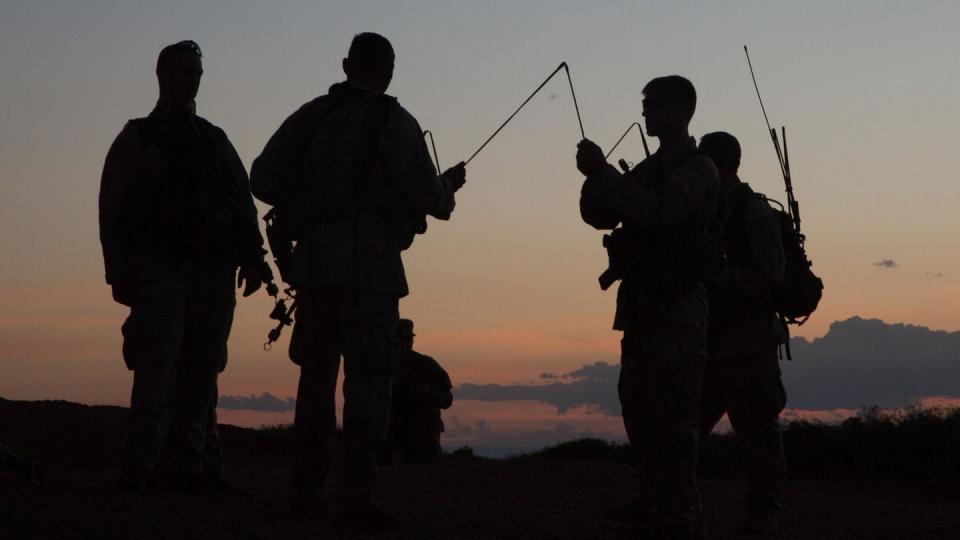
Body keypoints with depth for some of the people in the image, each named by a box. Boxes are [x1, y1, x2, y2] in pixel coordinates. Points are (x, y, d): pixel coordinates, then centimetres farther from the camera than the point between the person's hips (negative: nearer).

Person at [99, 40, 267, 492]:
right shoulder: (136, 139, 11)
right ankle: (137, 467, -18)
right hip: (160, 272, -4)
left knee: (201, 371, 0)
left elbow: (244, 202, 16)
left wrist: (252, 258, 2)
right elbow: (112, 208, 4)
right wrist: (119, 270, -7)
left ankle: (190, 468, 1)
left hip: (214, 273, 4)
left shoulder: (216, 140, 22)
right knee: (158, 368, -16)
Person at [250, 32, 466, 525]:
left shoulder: (310, 116, 10)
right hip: (369, 266, -5)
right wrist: (450, 184, 15)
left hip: (315, 263, 5)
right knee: (368, 380, -4)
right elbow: (428, 199, -6)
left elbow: (263, 178, 7)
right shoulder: (395, 124, -3)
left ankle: (307, 488, 16)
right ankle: (356, 494, -11)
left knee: (316, 378, 14)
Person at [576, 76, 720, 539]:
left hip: (677, 308, -8)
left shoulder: (697, 169, -4)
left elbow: (657, 211, -21)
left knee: (671, 414, -11)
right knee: (639, 407, 10)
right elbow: (600, 216, 16)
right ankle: (652, 503, 17)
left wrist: (602, 173, -19)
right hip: (640, 305, 8)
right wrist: (595, 177, -3)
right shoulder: (649, 169, 20)